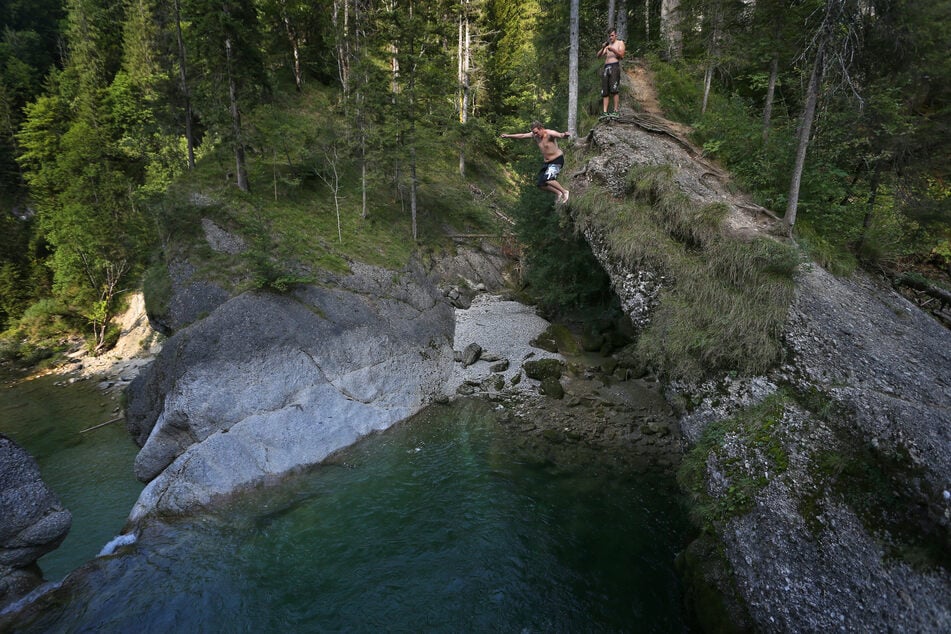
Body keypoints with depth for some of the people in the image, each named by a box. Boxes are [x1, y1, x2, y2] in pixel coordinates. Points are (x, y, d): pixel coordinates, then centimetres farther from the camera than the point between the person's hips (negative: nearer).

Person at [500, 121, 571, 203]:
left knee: (547, 179, -27)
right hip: (546, 162, 8)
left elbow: (560, 135, -41)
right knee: (540, 183, 2)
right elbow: (521, 135, 13)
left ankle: (564, 191, -10)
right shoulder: (534, 135, 0)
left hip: (557, 160, -8)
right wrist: (508, 136, 20)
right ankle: (558, 193, 15)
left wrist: (564, 135, -65)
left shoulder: (549, 133, -22)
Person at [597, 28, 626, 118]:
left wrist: (613, 49, -12)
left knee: (614, 89, -18)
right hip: (606, 67, 5)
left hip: (614, 66, -5)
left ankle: (615, 111, -21)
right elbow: (598, 55, 15)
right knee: (604, 92, -4)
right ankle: (604, 112, -8)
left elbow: (621, 55, 0)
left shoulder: (620, 43, 14)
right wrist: (603, 48, -3)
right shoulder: (607, 45, 27)